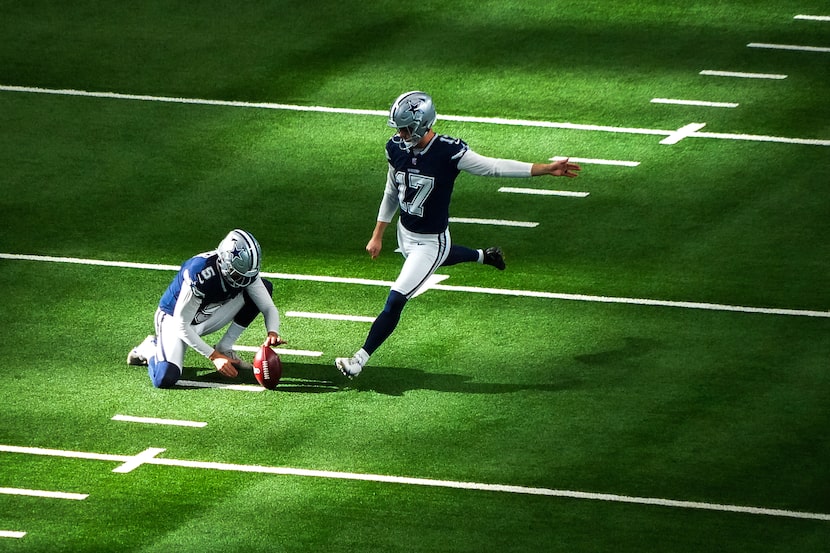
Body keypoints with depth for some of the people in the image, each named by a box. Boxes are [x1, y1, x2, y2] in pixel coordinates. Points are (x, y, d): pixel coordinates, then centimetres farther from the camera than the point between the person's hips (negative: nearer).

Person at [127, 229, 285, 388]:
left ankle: (225, 348, -3)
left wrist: (272, 333, -32)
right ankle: (150, 349, 6)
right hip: (174, 319, -6)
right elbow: (181, 326, -29)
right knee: (165, 379, -31)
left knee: (265, 287, -9)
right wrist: (214, 357, -30)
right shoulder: (200, 274, -35)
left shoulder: (246, 271, -17)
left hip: (207, 318, 6)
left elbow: (268, 308, -9)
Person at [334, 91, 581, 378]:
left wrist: (546, 169, -32)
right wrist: (377, 236, 10)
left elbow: (494, 167, -24)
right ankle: (482, 256, 57)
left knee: (395, 301, -8)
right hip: (406, 232, 6)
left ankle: (360, 359, 1)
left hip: (431, 241, -6)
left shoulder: (448, 153, -26)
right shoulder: (396, 149, -8)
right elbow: (392, 193, 7)